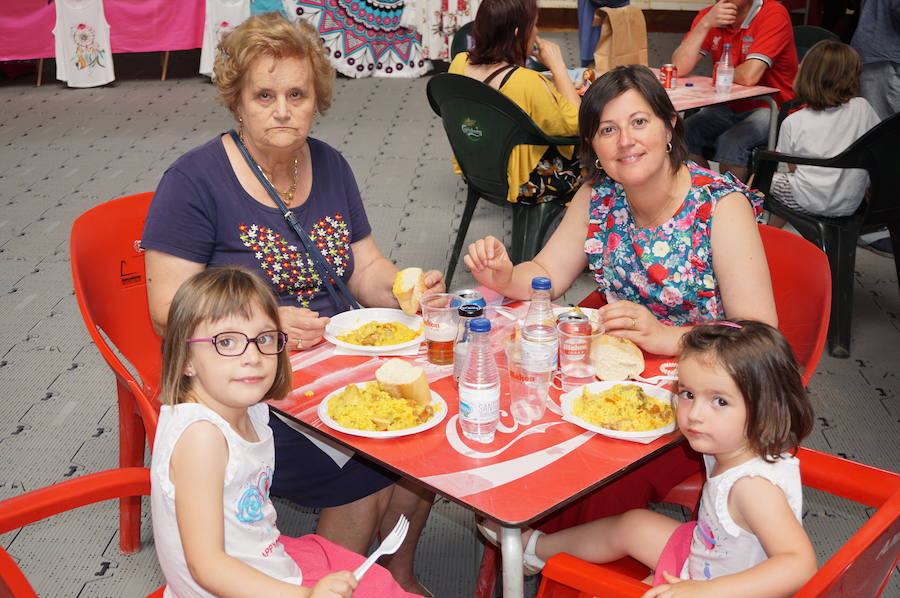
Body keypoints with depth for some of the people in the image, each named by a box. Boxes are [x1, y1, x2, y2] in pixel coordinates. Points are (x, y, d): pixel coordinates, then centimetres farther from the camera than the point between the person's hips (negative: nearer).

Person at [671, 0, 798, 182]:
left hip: (770, 108, -5)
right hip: (728, 107, 6)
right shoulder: (708, 15, 0)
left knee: (730, 142, -30)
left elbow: (749, 76, -27)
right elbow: (679, 68, -12)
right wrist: (705, 24, -20)